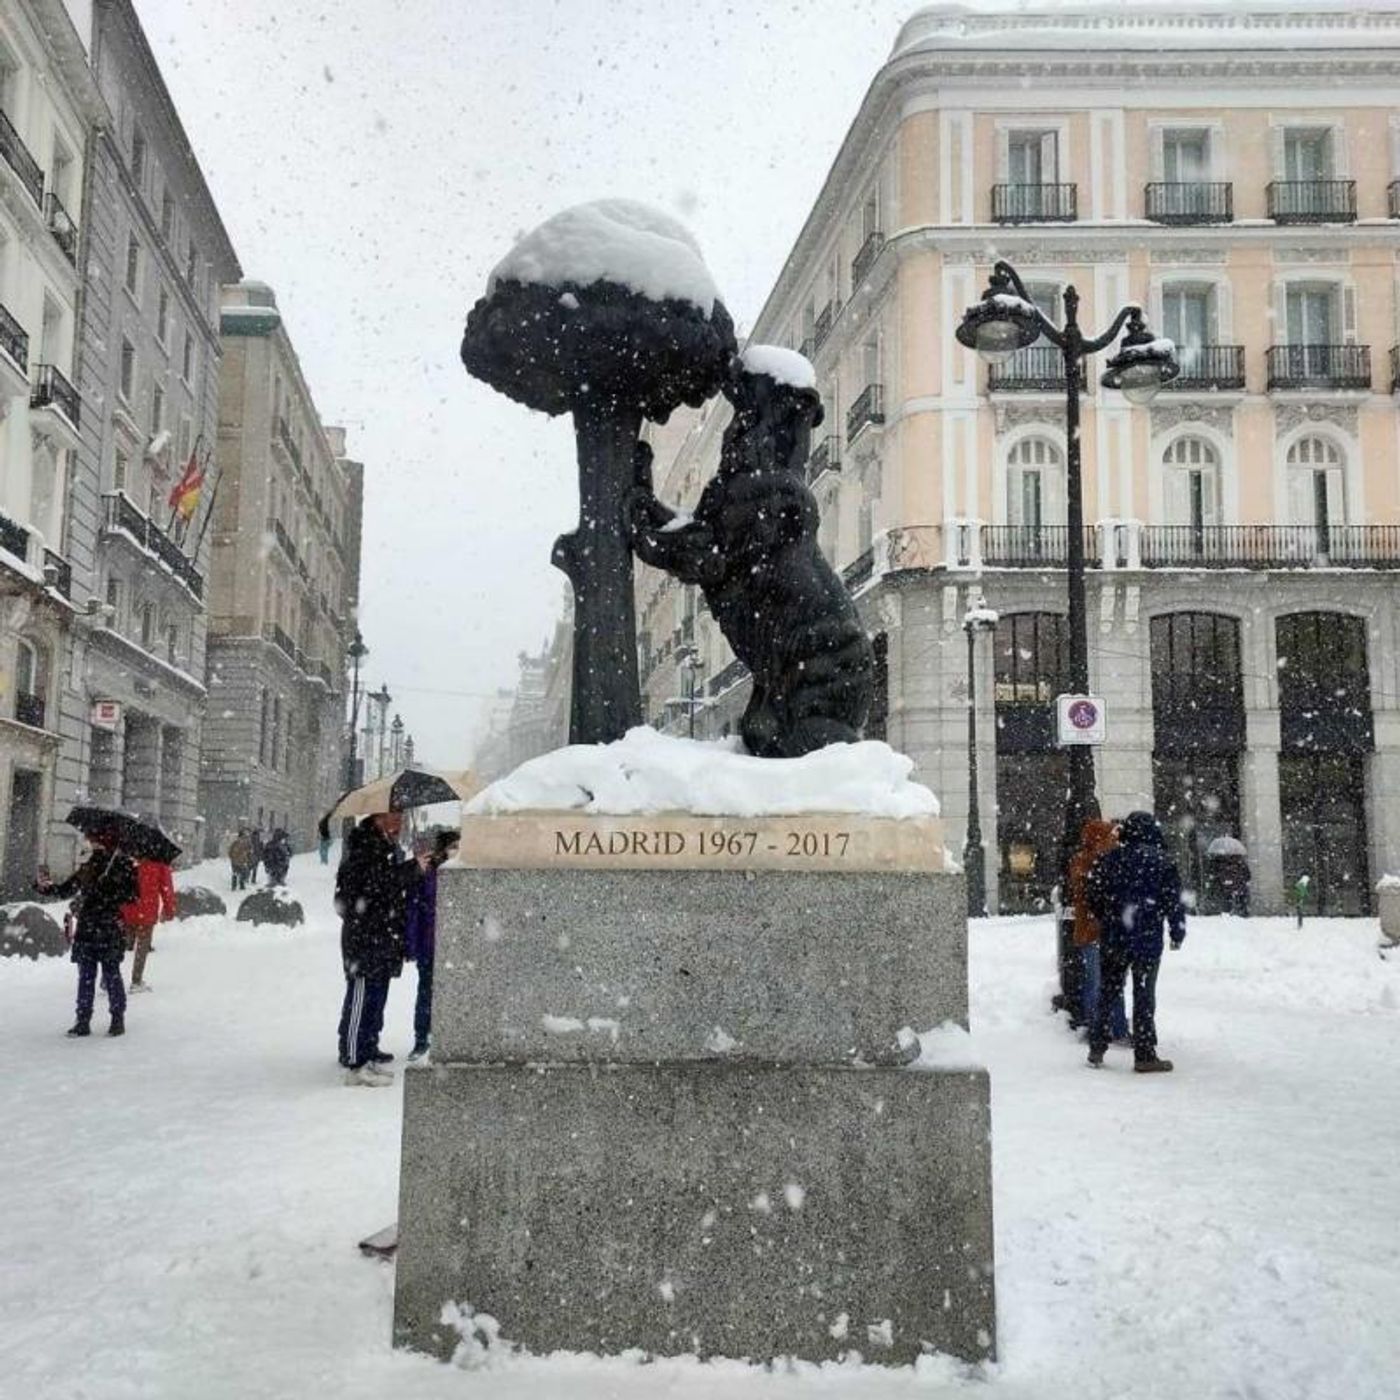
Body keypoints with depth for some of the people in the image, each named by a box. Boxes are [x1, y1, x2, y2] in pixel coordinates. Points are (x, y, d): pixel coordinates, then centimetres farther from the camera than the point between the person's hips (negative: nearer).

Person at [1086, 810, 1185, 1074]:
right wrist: (1177, 932, 4)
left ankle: (1097, 1049, 16)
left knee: (1107, 992, 13)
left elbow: (1094, 900, 6)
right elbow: (1173, 901, -7)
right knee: (1144, 995, 1)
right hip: (1147, 939, -3)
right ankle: (1144, 1055, 3)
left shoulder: (1107, 860, 3)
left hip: (1112, 939, 3)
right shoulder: (1161, 861, -6)